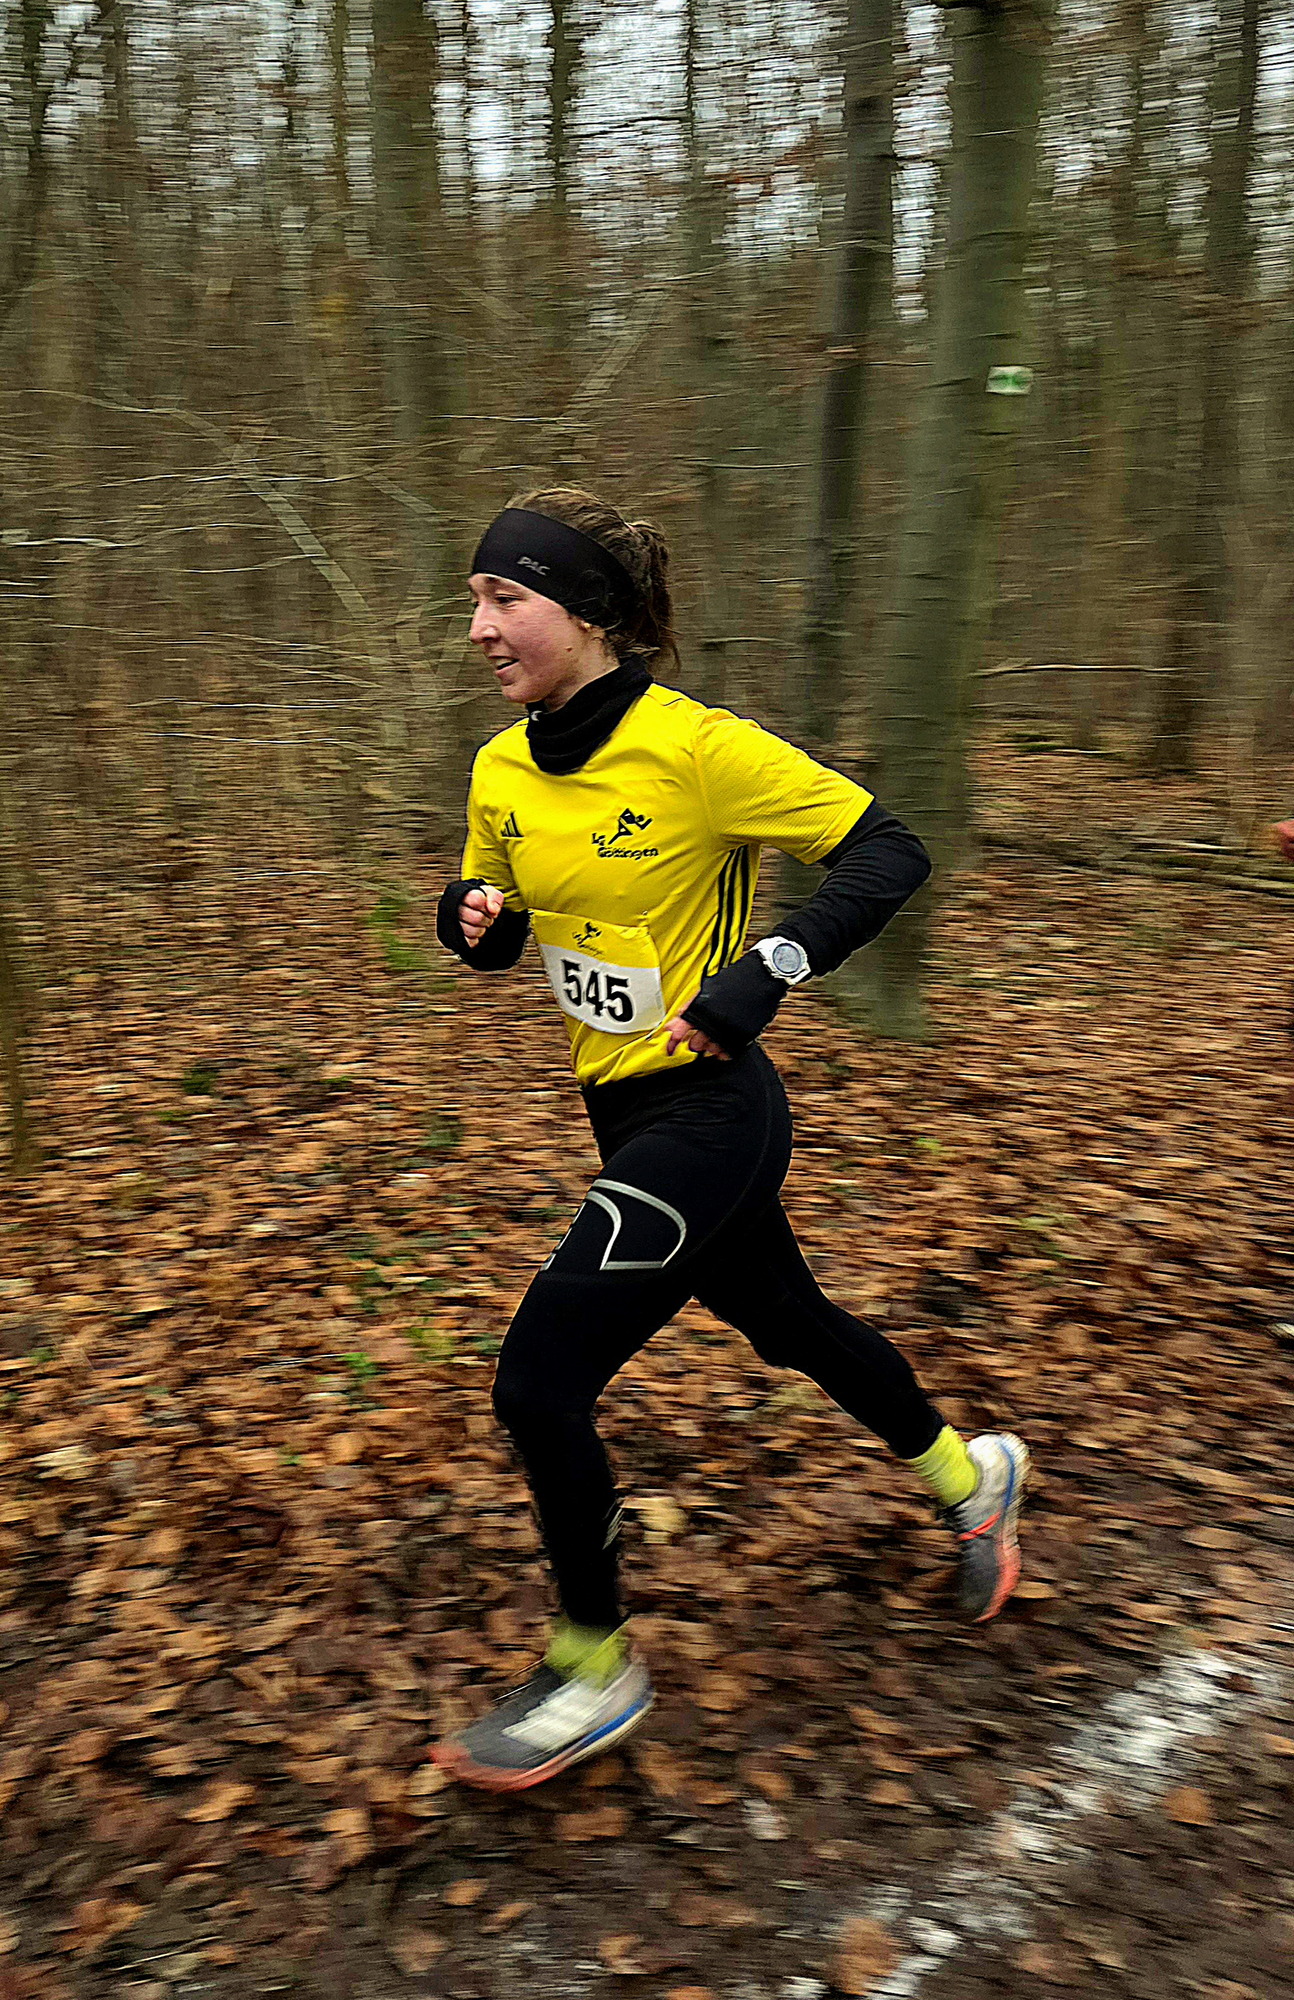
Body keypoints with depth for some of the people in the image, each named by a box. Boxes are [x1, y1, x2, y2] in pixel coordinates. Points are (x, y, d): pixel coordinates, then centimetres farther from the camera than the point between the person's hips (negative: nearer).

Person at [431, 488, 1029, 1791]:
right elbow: (495, 926, 14)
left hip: (707, 1112, -8)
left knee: (538, 1381, -10)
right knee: (786, 1325, 25)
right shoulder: (501, 771, 1)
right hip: (626, 1109, 8)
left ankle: (594, 1670, 14)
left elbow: (888, 854, -18)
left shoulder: (695, 748, -20)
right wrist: (471, 917, -9)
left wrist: (762, 976, -27)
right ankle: (965, 1473, 52)